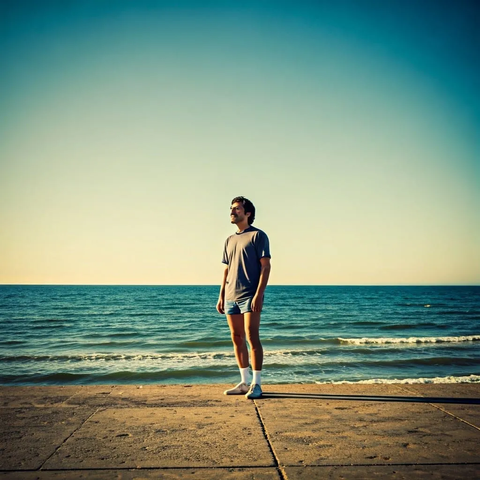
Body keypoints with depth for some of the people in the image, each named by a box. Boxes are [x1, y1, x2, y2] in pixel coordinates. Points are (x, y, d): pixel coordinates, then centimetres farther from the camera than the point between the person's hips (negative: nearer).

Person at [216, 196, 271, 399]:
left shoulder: (258, 235, -2)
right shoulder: (230, 240, 18)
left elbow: (265, 266, -8)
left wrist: (258, 294, -17)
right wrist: (221, 296, 12)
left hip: (249, 296, -7)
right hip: (231, 297, 7)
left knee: (252, 338, -8)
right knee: (237, 339, 8)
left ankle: (256, 384, 0)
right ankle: (244, 383, 17)